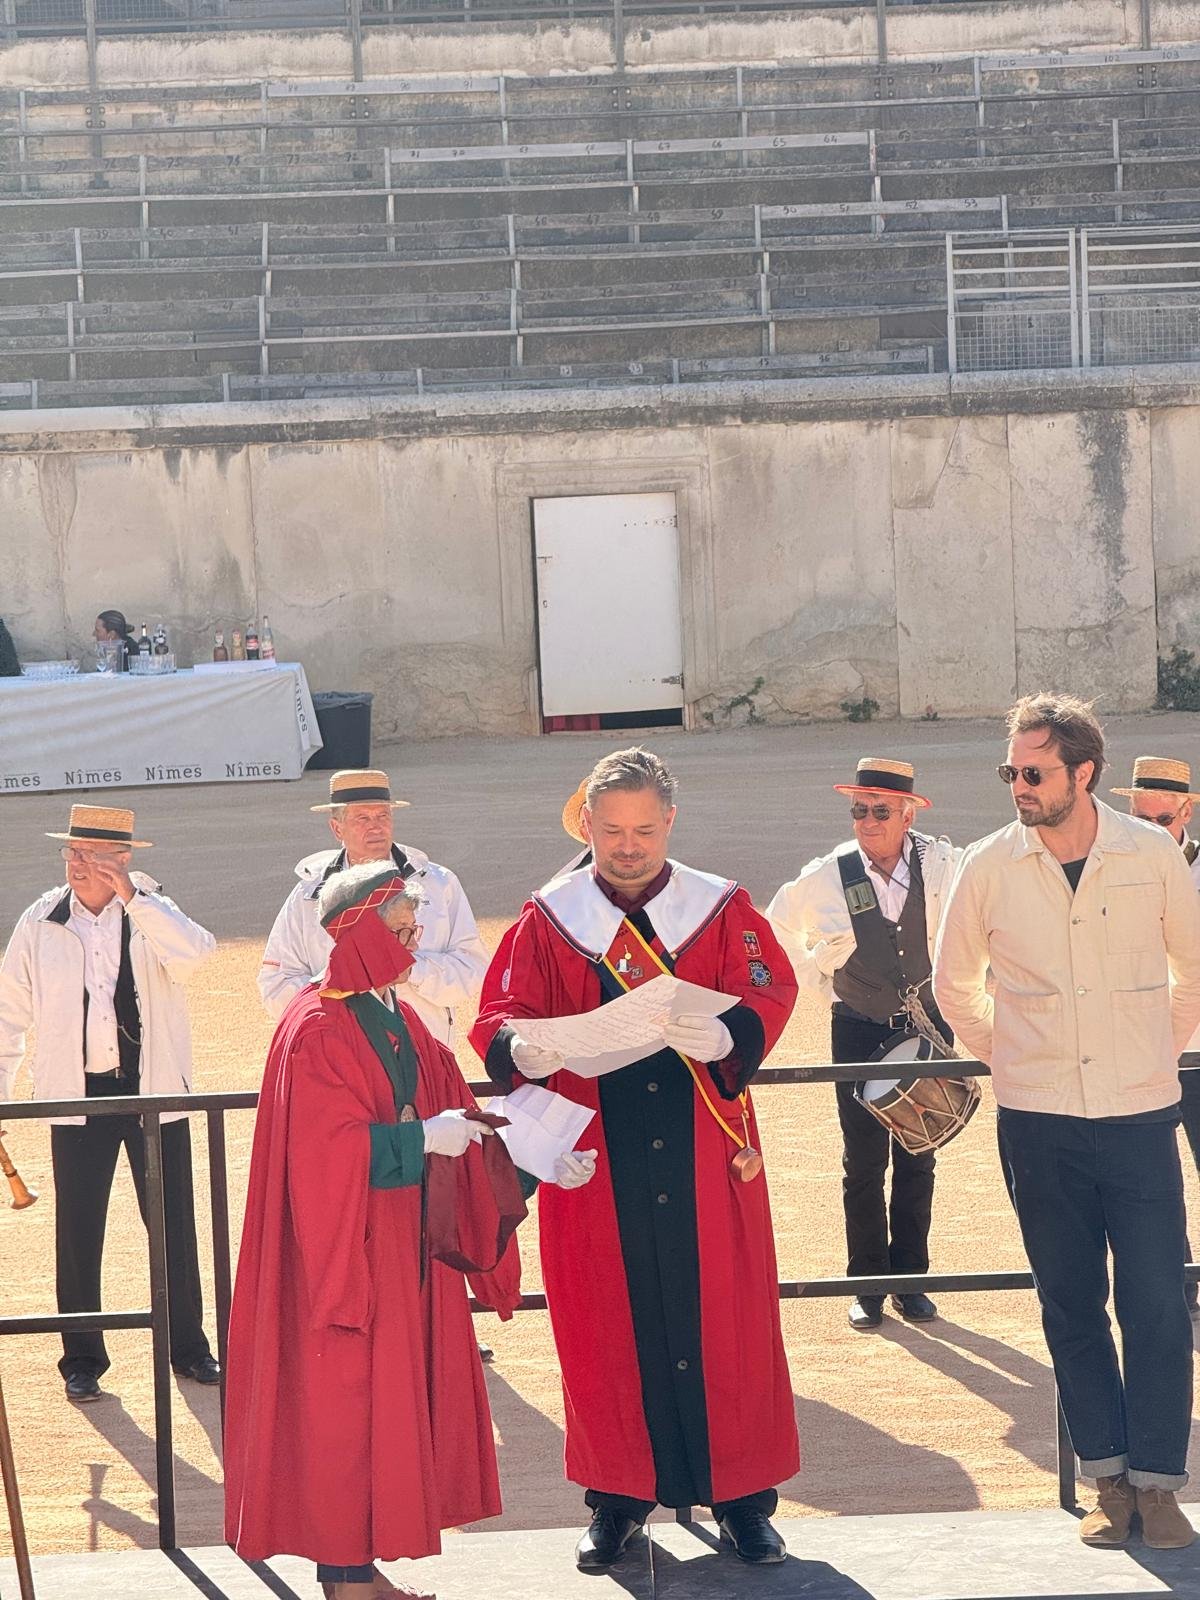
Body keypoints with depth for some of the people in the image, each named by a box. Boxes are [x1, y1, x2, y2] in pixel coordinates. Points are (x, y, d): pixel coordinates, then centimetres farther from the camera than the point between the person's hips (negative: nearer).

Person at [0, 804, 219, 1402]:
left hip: (154, 1090, 0)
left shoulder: (152, 913, 0)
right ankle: (82, 1361, 16)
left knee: (174, 1224, 7)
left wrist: (132, 898, -22)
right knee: (78, 1233, 4)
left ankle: (188, 1348, 21)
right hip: (78, 1095, 0)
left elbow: (194, 954, -21)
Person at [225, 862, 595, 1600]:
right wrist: (422, 1137, -22)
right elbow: (328, 1148, -22)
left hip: (406, 1246, 9)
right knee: (346, 1404, -3)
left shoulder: (400, 1021, 11)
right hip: (347, 1247, -9)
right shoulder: (316, 1032, -15)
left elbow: (458, 1115, 12)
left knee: (397, 1395, 11)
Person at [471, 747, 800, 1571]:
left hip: (703, 1156, 0)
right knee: (605, 1327, 4)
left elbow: (770, 994, -7)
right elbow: (501, 1016, -2)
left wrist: (725, 1035, -29)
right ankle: (620, 1497, 16)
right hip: (596, 1160, 0)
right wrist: (521, 1050, -25)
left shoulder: (724, 909, 4)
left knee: (723, 1320, 2)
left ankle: (741, 1494, 13)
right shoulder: (549, 920, 5)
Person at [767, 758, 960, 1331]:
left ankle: (909, 1280, 18)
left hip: (927, 1023, 1)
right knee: (864, 1163, 1)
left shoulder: (942, 865, -10)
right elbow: (776, 929, 7)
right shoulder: (826, 877, -10)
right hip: (859, 1031, -1)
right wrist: (818, 979, 4)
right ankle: (867, 1287, 11)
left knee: (917, 1160, 8)